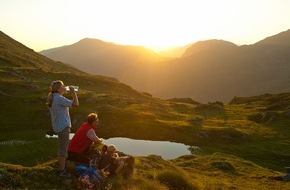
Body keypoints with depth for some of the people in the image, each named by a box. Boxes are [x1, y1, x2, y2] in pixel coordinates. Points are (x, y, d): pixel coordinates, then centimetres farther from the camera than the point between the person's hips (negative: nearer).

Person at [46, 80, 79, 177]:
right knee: (63, 149, 1)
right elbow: (76, 104, -25)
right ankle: (62, 171, 11)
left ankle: (62, 167, 36)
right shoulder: (59, 98, -21)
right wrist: (73, 92, -17)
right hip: (63, 126, -10)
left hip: (58, 126, 10)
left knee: (62, 148, 22)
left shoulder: (53, 97, 8)